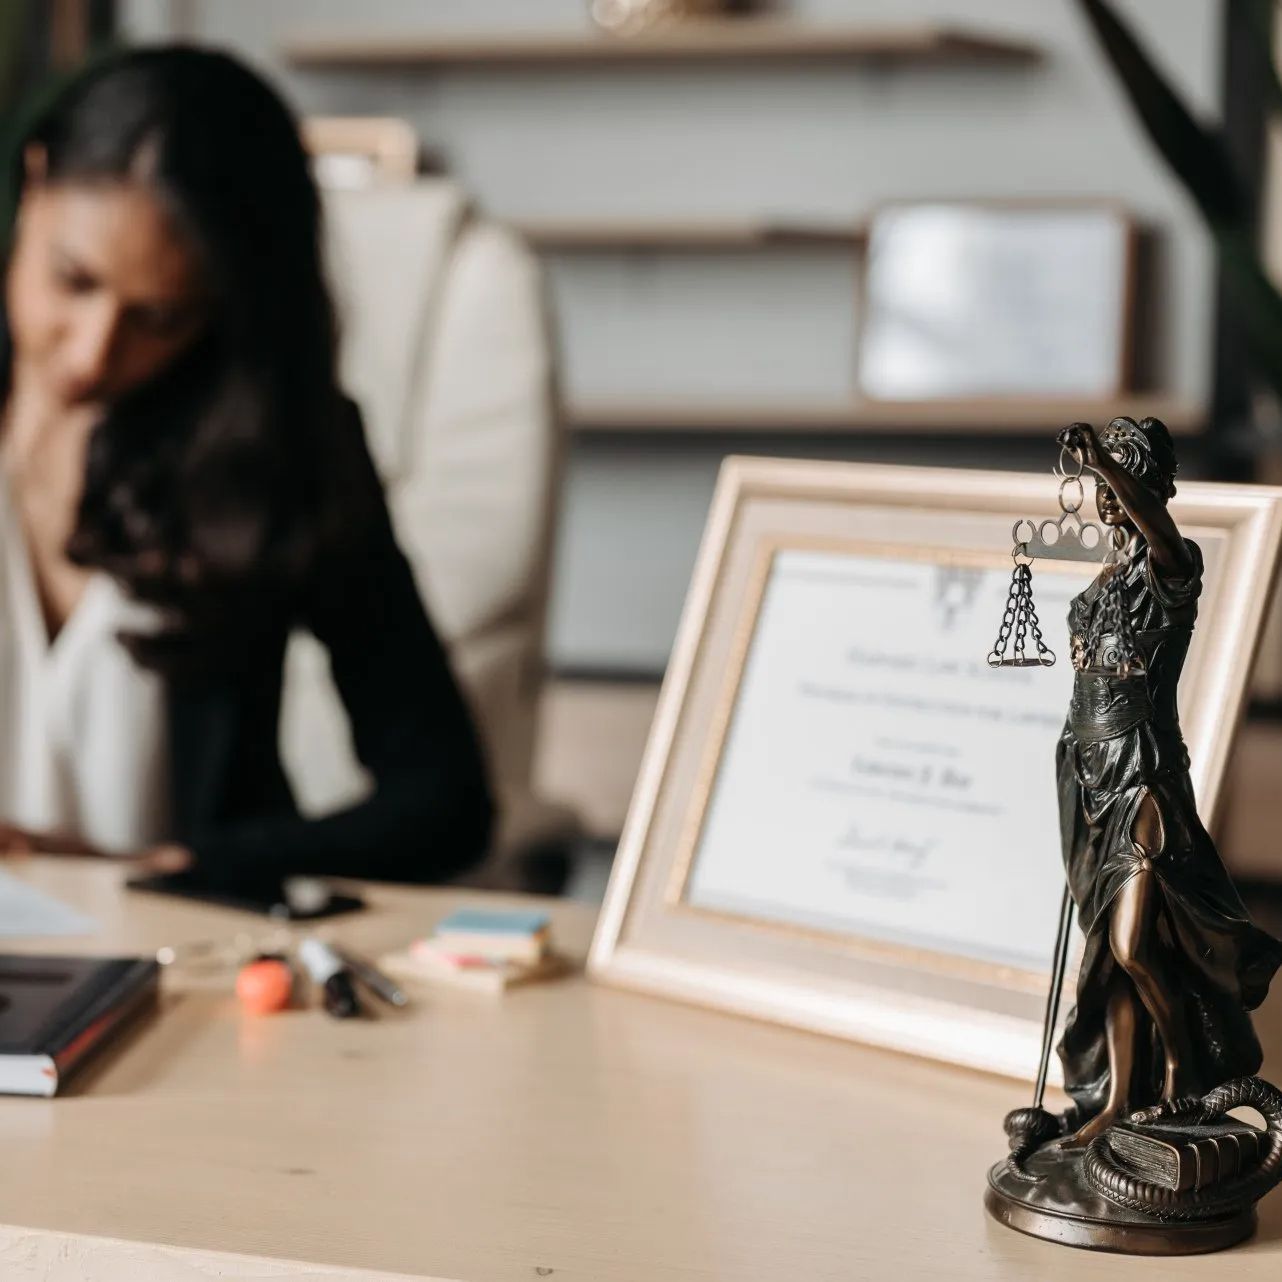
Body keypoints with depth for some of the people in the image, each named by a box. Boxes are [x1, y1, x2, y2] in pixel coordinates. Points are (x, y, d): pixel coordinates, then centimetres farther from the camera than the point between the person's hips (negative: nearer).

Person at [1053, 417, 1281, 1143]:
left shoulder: (1173, 568, -9)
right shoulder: (1111, 578, 15)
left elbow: (1165, 540, -34)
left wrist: (1105, 460, -48)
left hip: (1144, 773, -8)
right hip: (1094, 775, 8)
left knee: (1130, 945, -13)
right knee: (1110, 950, 8)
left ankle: (1180, 1062, 12)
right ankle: (1118, 1100, 13)